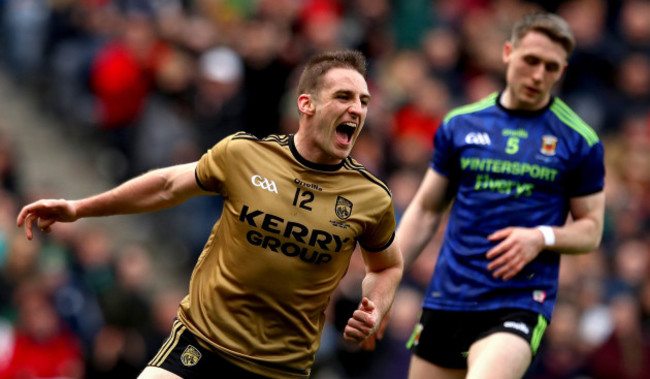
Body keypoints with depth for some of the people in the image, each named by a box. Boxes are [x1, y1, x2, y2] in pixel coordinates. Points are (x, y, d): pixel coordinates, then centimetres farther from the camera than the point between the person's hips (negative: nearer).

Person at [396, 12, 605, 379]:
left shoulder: (580, 141, 2)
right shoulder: (459, 124, 9)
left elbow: (591, 229, 7)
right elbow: (426, 211, 15)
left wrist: (542, 237, -14)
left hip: (520, 304, -4)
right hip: (446, 299, 4)